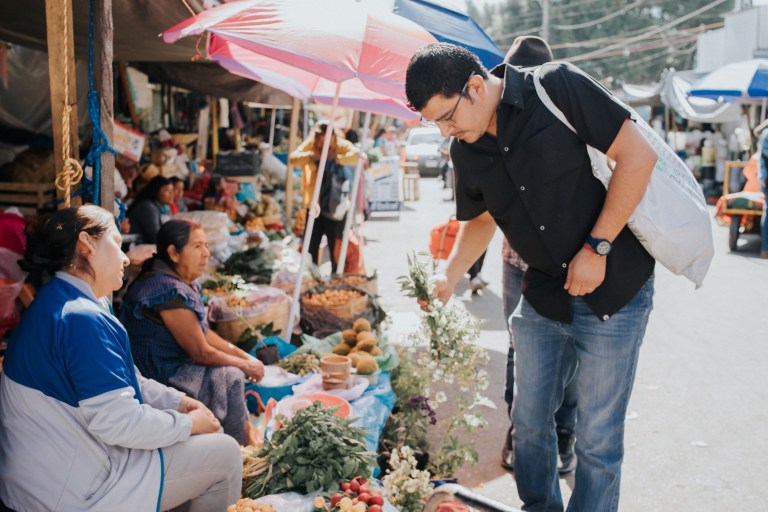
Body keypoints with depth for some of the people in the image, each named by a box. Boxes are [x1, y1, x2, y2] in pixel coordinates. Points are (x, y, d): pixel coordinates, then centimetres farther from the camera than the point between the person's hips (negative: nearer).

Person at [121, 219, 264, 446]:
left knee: (234, 369, 11)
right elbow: (201, 352, -21)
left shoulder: (185, 283, 5)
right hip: (160, 376, -10)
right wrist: (245, 365, -9)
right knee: (232, 377, -10)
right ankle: (240, 448, 7)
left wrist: (245, 356, 6)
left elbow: (205, 333, 13)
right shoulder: (170, 290, -25)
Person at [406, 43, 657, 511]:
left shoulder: (559, 88, -16)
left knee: (597, 437, 2)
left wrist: (597, 247, -18)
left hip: (614, 291, -5)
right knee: (529, 420, 14)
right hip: (542, 296, 6)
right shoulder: (466, 153, 1)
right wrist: (449, 278, 0)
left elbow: (638, 154, -17)